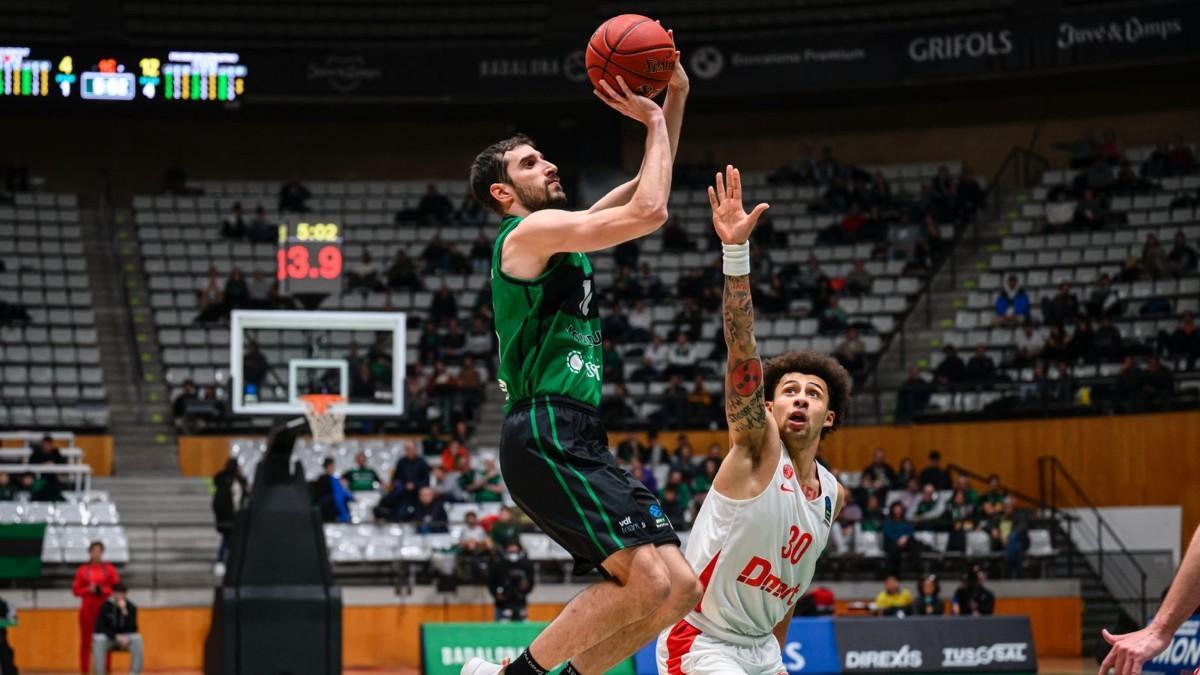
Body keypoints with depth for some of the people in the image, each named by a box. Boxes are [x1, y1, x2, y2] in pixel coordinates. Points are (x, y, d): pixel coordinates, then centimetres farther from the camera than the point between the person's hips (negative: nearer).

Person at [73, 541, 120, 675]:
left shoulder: (109, 569, 5)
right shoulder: (82, 570, 5)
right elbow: (76, 590, 5)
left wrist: (103, 590, -12)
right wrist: (88, 590, -12)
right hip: (87, 610, 0)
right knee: (86, 641, -1)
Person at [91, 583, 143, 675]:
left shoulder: (131, 607, -7)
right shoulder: (106, 606, -9)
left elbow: (133, 629, -17)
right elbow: (100, 628, -13)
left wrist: (125, 612, -28)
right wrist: (117, 637, -25)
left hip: (125, 639, 1)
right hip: (108, 638, -1)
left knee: (137, 638, -31)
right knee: (98, 640, -35)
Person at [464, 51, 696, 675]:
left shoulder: (563, 236, 24)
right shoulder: (530, 231, -4)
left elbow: (644, 193, 30)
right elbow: (649, 211, -12)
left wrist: (674, 100, 19)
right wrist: (655, 124, 1)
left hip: (578, 442, 10)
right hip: (547, 435, -10)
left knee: (679, 588, 0)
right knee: (650, 581, -20)